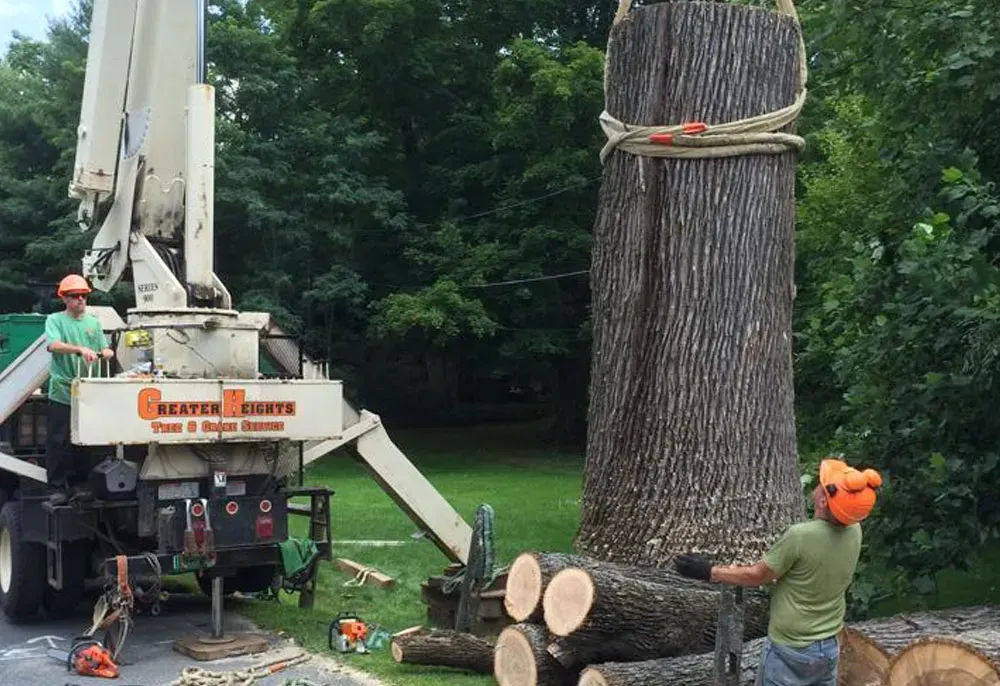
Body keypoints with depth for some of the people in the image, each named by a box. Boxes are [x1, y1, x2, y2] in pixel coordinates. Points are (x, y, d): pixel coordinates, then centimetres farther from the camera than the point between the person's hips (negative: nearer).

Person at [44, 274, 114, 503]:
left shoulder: (93, 322, 12)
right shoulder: (55, 320, 0)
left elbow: (104, 349, 12)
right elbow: (53, 345, -18)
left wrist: (106, 352, -12)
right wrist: (80, 349, -33)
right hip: (61, 392, -4)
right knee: (58, 442, -2)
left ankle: (78, 484, 19)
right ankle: (58, 487, 5)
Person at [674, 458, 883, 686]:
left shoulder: (800, 536, -27)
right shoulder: (854, 531, -8)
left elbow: (757, 575, -13)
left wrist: (710, 572, -2)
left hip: (789, 651, -6)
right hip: (829, 648, 6)